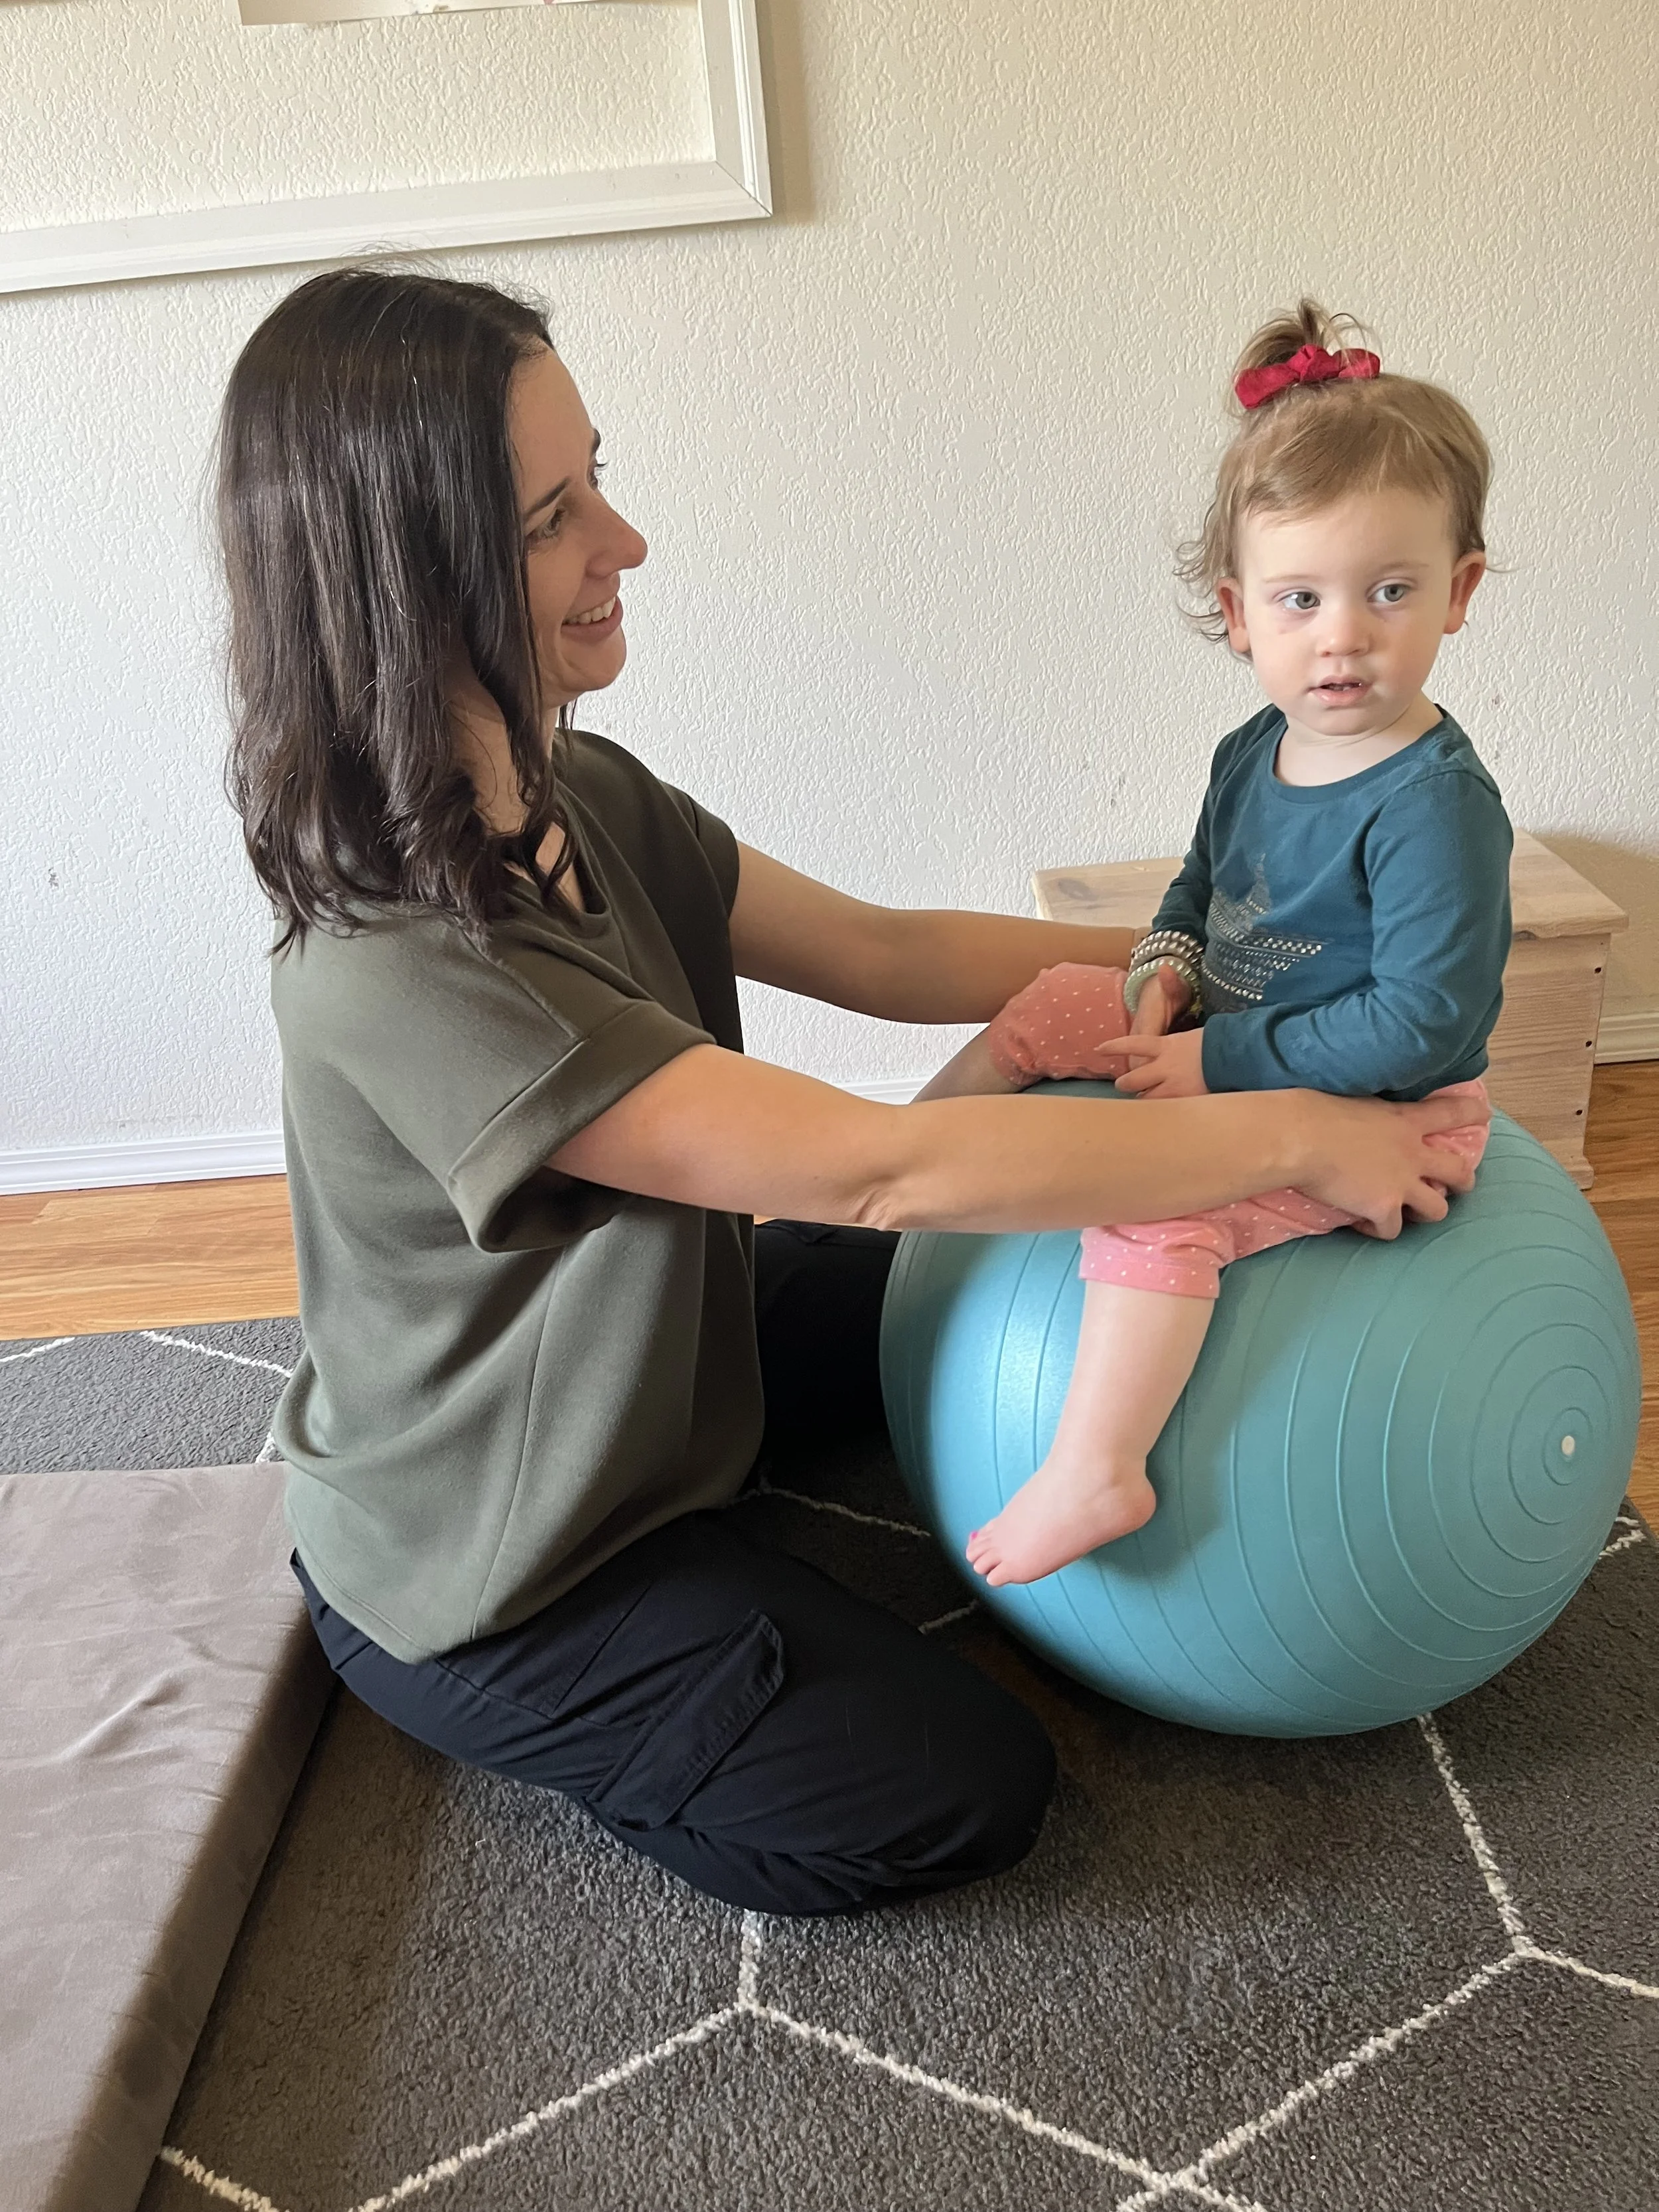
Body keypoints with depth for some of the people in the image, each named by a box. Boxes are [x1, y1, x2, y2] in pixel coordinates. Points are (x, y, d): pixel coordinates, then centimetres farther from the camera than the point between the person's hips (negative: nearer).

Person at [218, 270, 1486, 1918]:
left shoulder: (580, 797, -8)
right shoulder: (397, 973, -37)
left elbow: (885, 954, -2)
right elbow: (878, 1167, -36)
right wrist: (1290, 1135, -29)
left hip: (638, 1361, 8)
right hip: (481, 1572, -8)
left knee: (988, 1277, 19)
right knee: (968, 1795, -5)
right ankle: (507, 1710, 9)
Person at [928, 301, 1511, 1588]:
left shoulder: (1435, 804, -25)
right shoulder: (1255, 753, 1)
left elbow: (1424, 1024, -27)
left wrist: (1225, 1063, -24)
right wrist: (1169, 972, -3)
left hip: (1374, 1109, -9)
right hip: (1228, 1036, 9)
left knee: (1155, 1201, -30)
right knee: (1042, 1008, 11)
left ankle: (1094, 1474, -20)